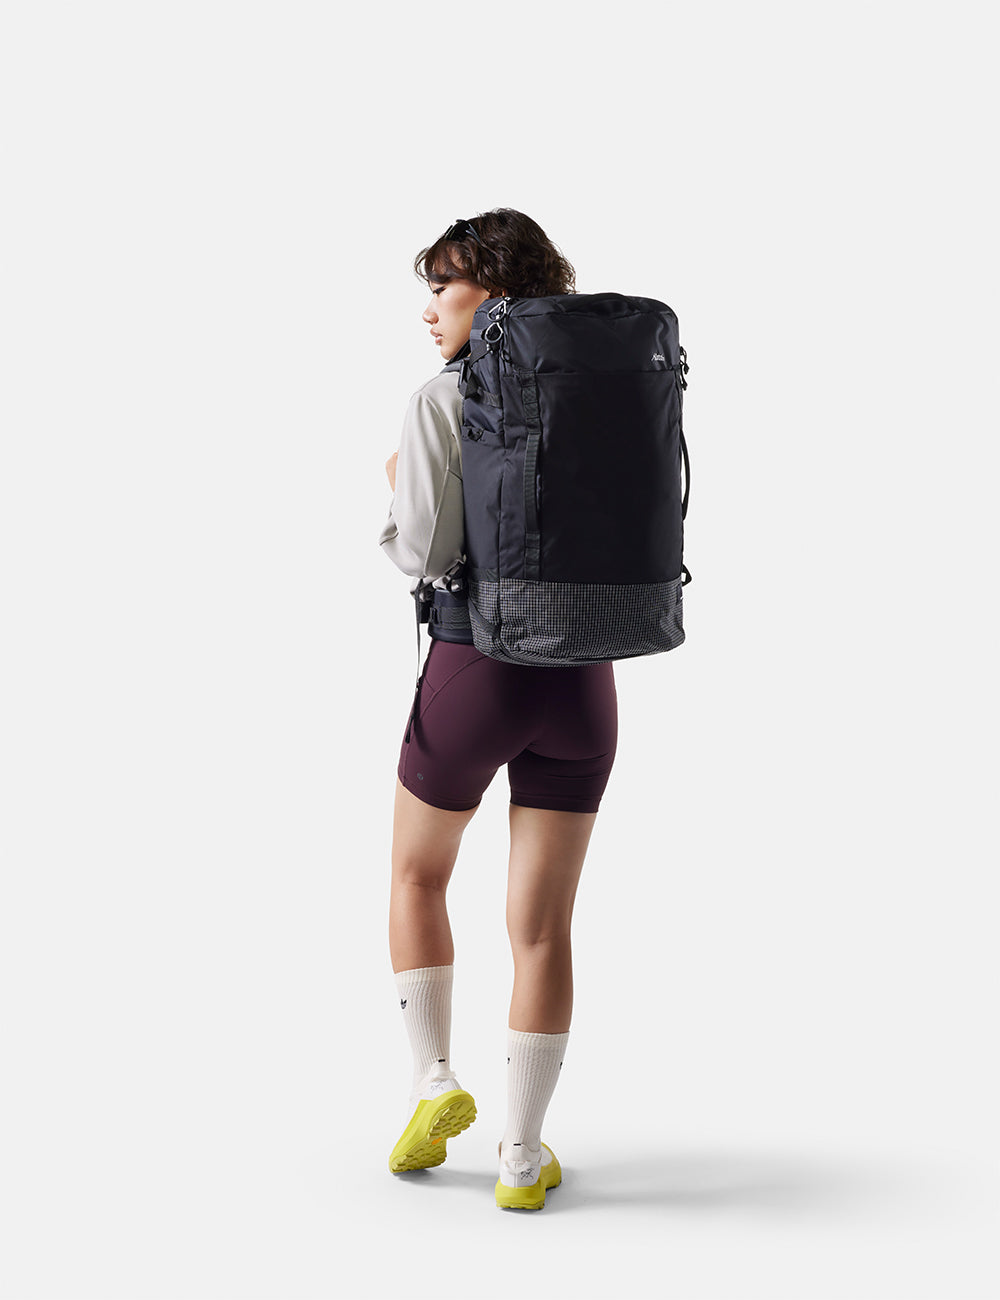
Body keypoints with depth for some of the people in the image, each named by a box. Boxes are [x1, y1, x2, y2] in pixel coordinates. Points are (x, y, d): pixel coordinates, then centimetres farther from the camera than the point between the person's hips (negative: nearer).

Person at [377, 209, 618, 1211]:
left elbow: (421, 554, -14)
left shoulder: (442, 402, -8)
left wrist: (400, 487, 6)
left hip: (474, 667, -4)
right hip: (582, 676, 4)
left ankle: (435, 1083, 17)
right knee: (542, 923, 9)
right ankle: (522, 1158, 14)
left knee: (417, 873, 23)